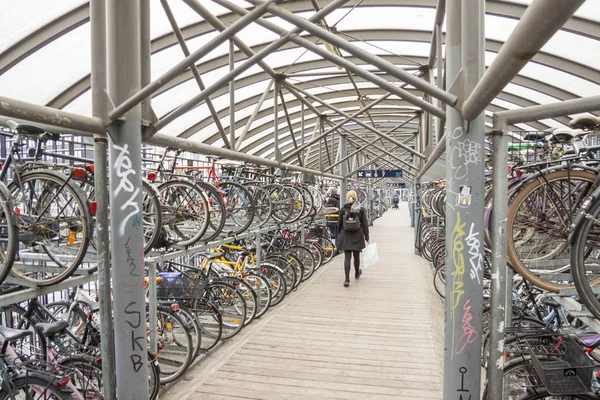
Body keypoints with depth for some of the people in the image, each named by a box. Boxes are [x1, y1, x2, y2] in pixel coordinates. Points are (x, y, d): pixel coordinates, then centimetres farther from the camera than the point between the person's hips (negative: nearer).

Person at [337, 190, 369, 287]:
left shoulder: (343, 209, -2)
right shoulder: (361, 209, -3)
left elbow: (339, 224, 3)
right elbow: (365, 225, -3)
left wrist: (340, 234, 18)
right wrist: (366, 237, 2)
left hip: (345, 236, 0)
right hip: (357, 236, 0)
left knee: (347, 257, 0)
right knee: (356, 256, 17)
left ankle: (347, 279, -8)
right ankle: (357, 273, 40)